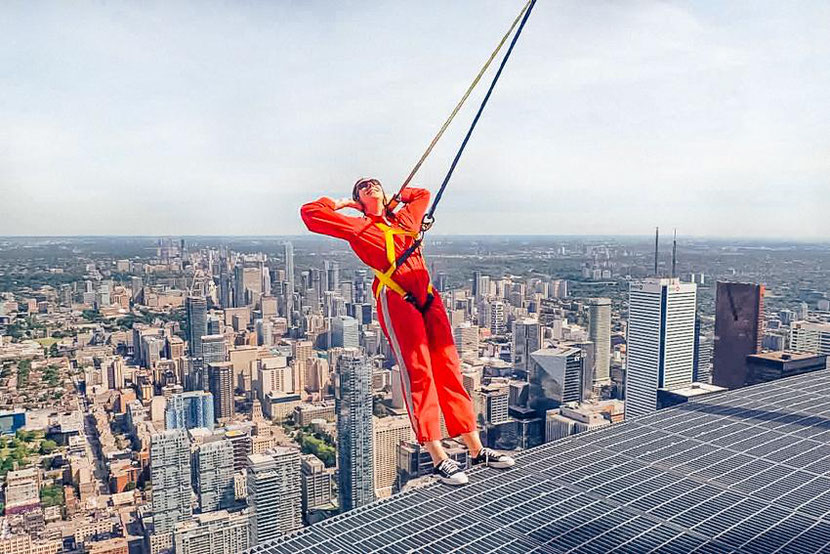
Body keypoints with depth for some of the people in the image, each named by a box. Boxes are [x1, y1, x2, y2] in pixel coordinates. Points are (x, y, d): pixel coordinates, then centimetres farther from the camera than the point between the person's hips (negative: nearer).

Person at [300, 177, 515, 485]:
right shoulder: (358, 226, 12)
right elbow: (310, 212, 11)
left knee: (449, 368, 2)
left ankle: (476, 449, 7)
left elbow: (423, 193, 45)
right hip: (395, 300, -5)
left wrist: (393, 199, 37)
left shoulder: (405, 217, 24)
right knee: (418, 373, -11)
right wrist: (340, 203, 23)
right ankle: (438, 458, -9)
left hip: (427, 297, 5)